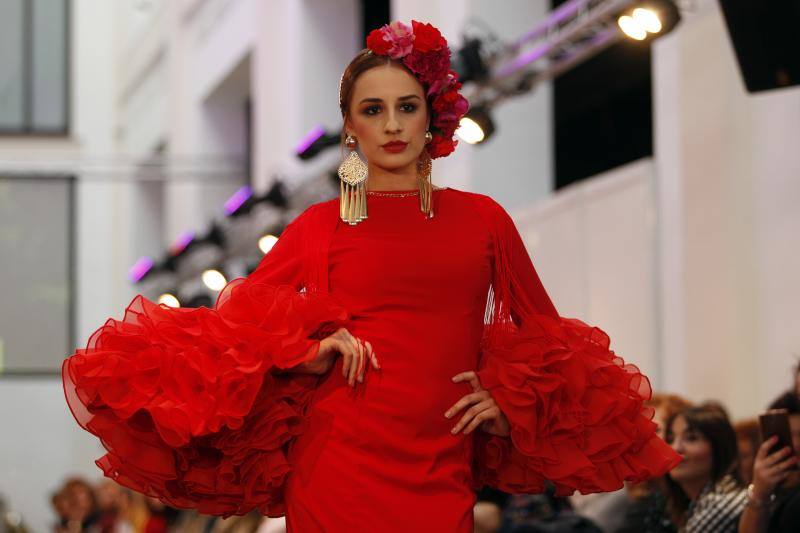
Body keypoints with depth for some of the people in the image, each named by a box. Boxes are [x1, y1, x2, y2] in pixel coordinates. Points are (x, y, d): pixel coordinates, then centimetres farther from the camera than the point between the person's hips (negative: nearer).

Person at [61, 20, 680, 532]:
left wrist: (510, 408, 8)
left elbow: (540, 334, 23)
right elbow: (233, 325, 10)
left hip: (441, 477, 1)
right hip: (340, 462, -1)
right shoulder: (320, 226, 9)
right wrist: (307, 354, -6)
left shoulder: (482, 219, 12)